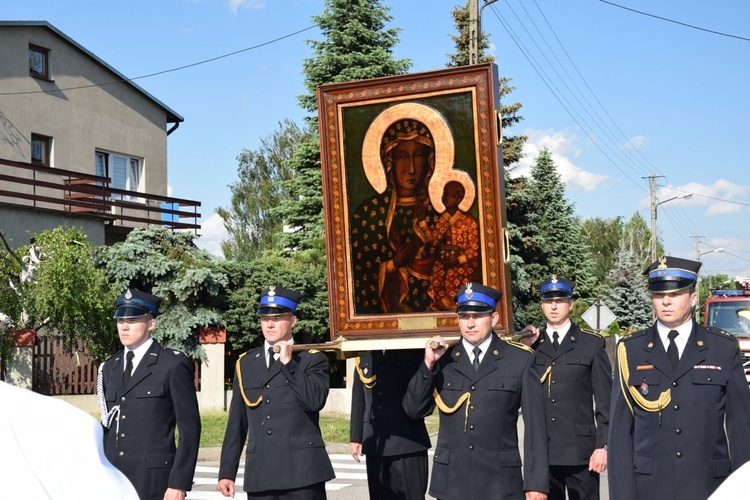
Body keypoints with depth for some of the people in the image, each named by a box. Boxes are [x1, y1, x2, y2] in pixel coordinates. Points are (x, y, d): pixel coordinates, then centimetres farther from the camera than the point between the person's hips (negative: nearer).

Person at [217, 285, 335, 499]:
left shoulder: (312, 358, 4)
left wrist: (288, 363, -11)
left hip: (302, 473, -3)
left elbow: (315, 401, -15)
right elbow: (236, 423, 13)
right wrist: (226, 472, 10)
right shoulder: (246, 363, 14)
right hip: (259, 476, 4)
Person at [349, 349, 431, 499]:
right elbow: (358, 397, 14)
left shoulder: (412, 350, 1)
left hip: (407, 441, -4)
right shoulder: (364, 354, 13)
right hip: (375, 443, 4)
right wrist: (355, 436, 12)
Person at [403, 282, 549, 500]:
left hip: (500, 482, -2)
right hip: (451, 482, 2)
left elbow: (535, 424, -1)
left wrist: (537, 483, -4)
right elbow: (414, 410, 3)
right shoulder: (442, 361, 6)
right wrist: (428, 364, -9)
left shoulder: (520, 359, 0)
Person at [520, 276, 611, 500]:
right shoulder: (531, 345, 10)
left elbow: (605, 401, 0)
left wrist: (603, 446, -7)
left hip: (580, 450, -2)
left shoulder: (592, 344, 2)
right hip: (542, 451, 3)